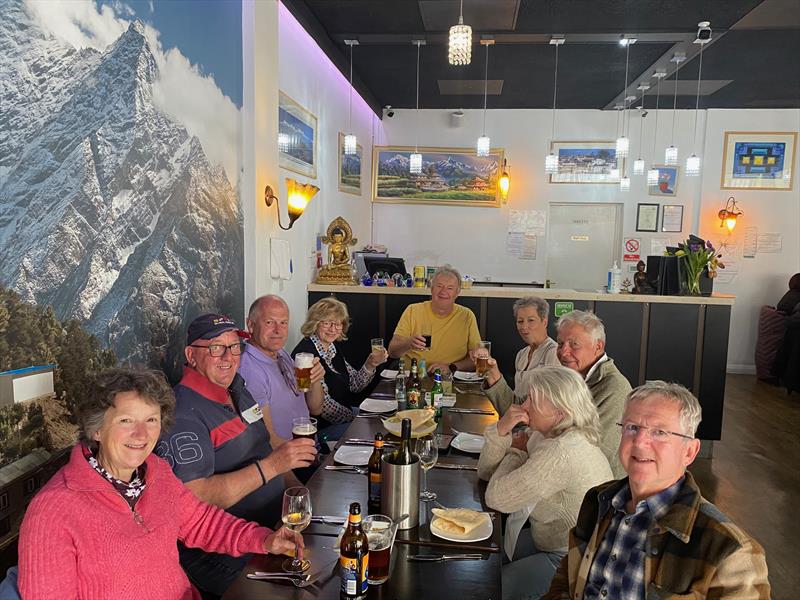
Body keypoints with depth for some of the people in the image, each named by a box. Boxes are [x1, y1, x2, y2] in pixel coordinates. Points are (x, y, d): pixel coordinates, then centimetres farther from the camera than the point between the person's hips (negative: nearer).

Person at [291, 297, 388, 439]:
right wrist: (354, 418, -12)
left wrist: (370, 364, -9)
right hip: (321, 427, -9)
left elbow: (354, 385, 8)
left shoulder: (331, 348, 9)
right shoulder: (306, 352, -20)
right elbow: (322, 403, -21)